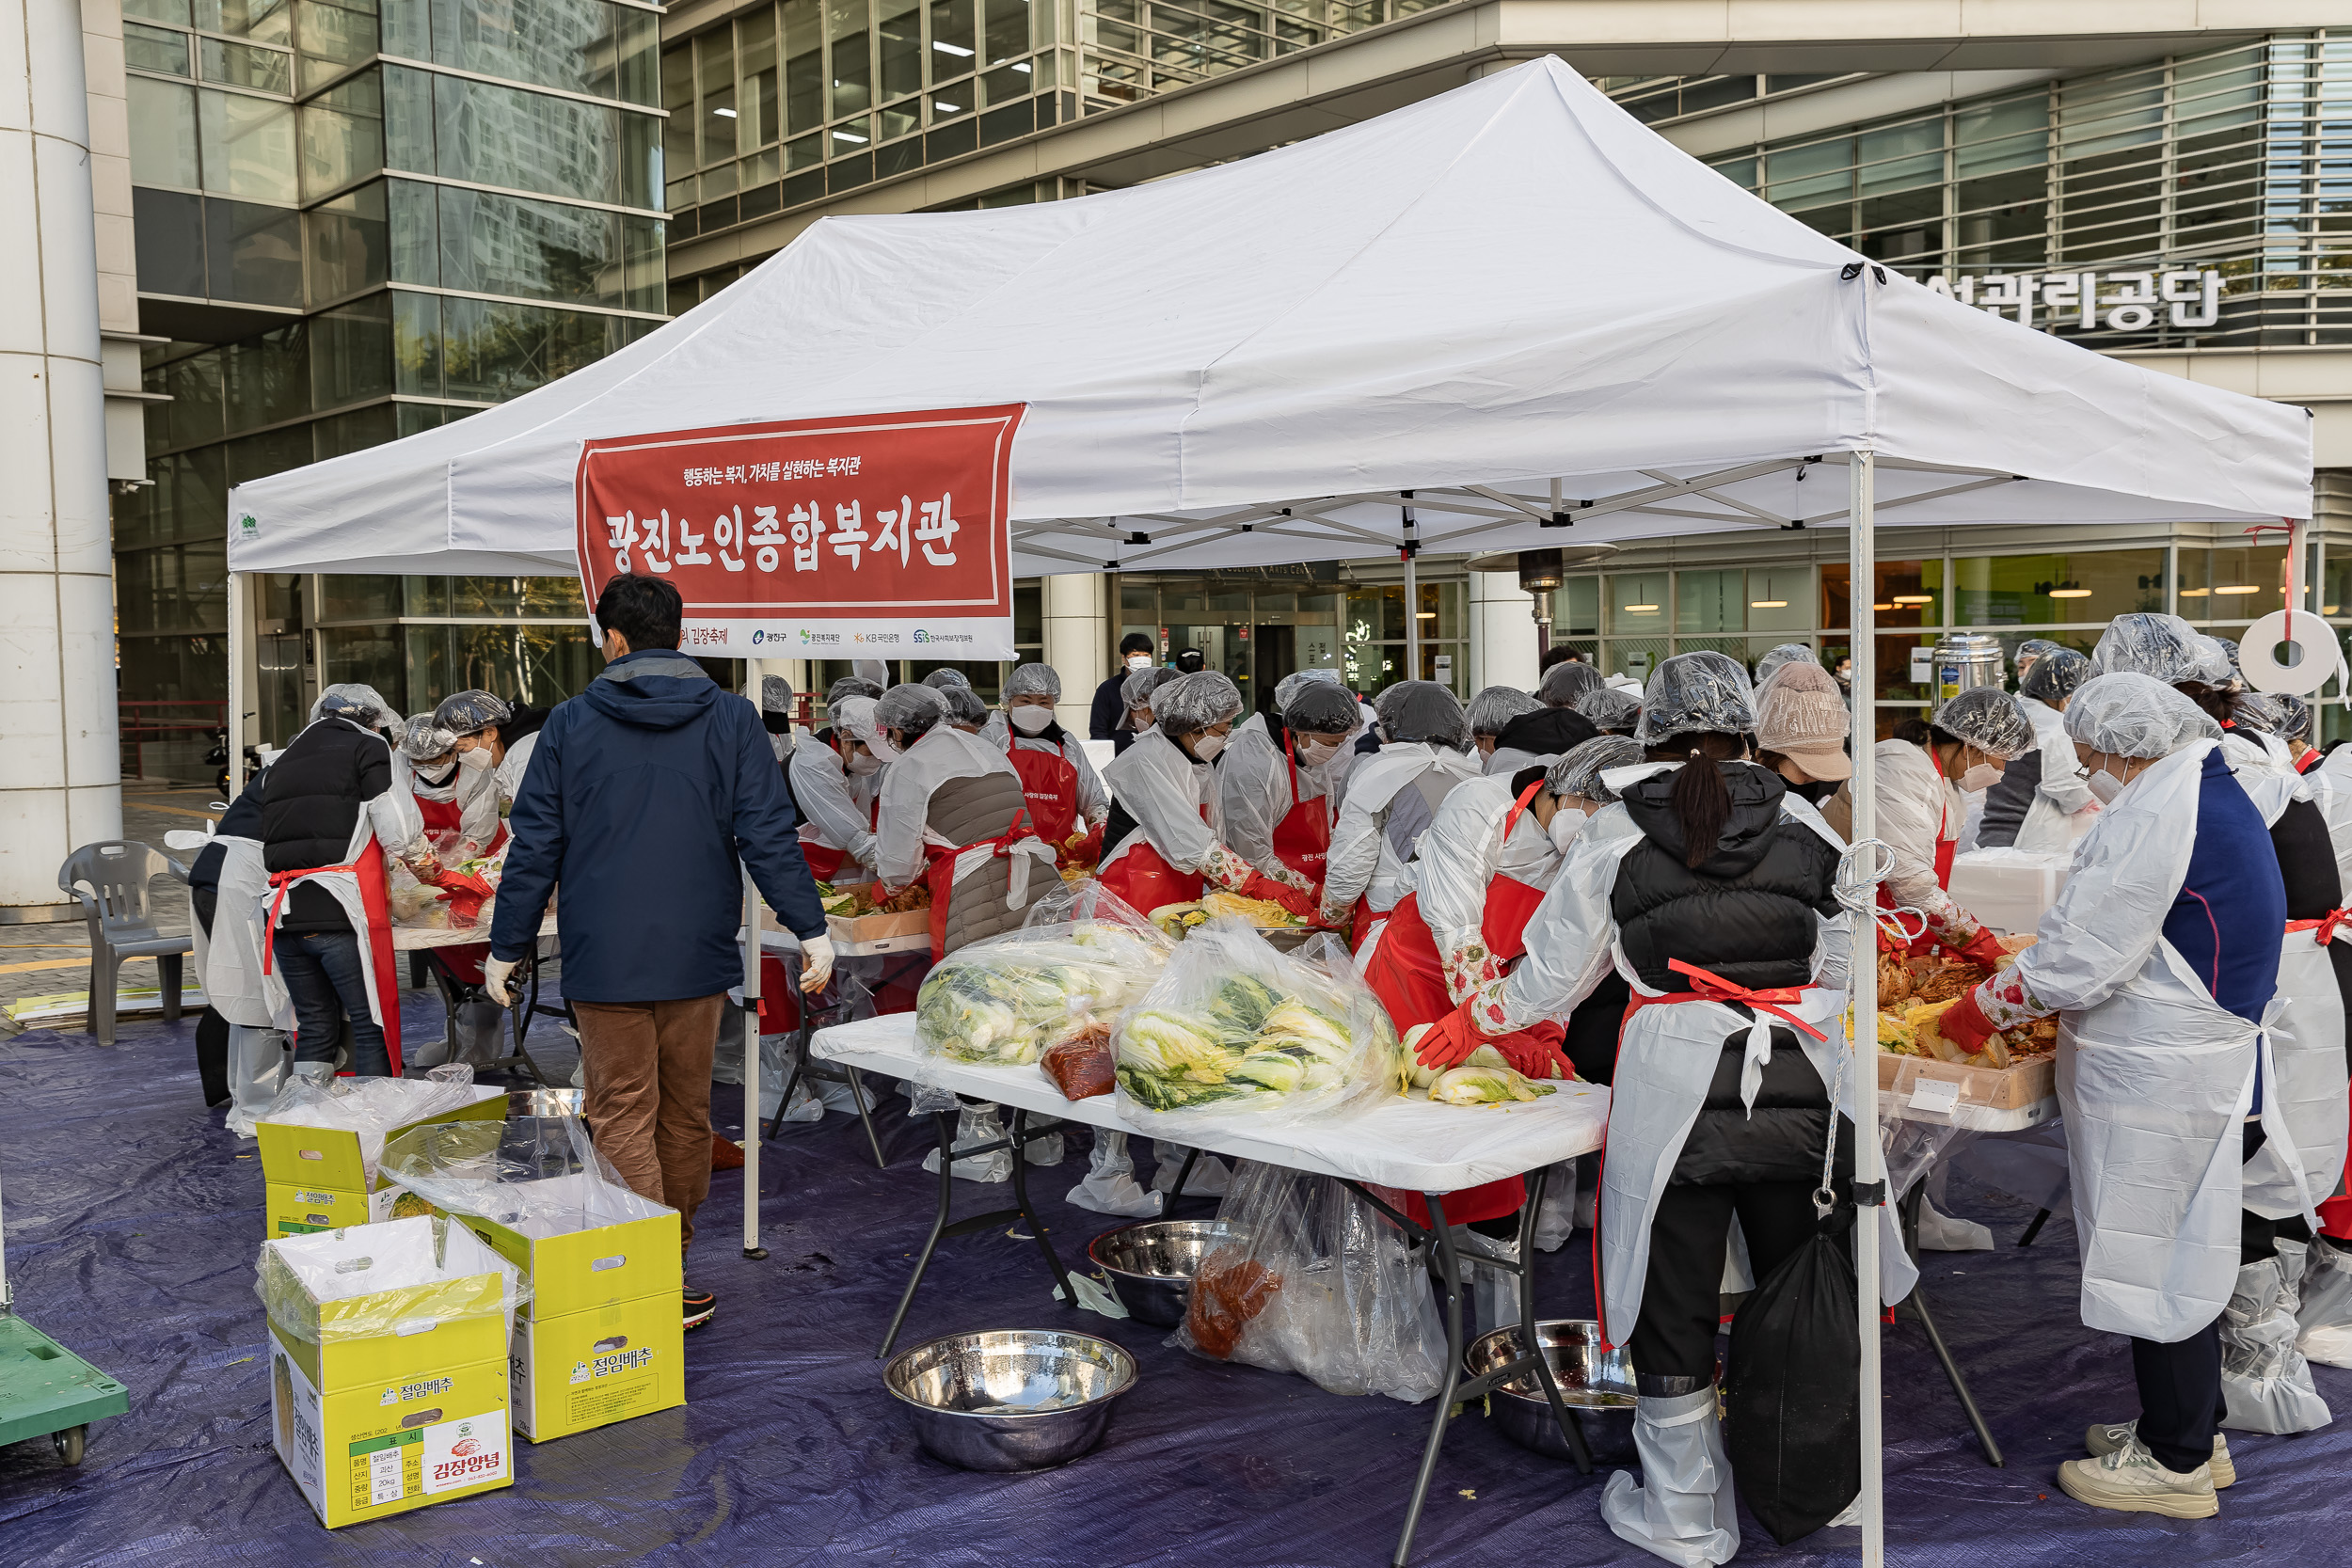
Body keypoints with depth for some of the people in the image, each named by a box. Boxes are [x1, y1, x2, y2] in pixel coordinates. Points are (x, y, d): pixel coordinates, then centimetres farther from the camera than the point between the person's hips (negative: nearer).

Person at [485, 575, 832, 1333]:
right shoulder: (731, 718, 3)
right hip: (697, 956, 2)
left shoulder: (571, 724, 1)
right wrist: (810, 928, -3)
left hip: (604, 958, -2)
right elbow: (769, 833, -4)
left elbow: (534, 848, 2)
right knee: (686, 1115, 13)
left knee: (624, 1117, 2)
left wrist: (507, 948, 9)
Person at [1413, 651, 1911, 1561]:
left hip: (1674, 1078, -2)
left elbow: (1555, 964, 9)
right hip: (1802, 1077, 3)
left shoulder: (1614, 833, 1)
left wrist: (1478, 1023, 25)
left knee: (1675, 1304, 9)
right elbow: (1841, 965, 12)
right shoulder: (1805, 828, 7)